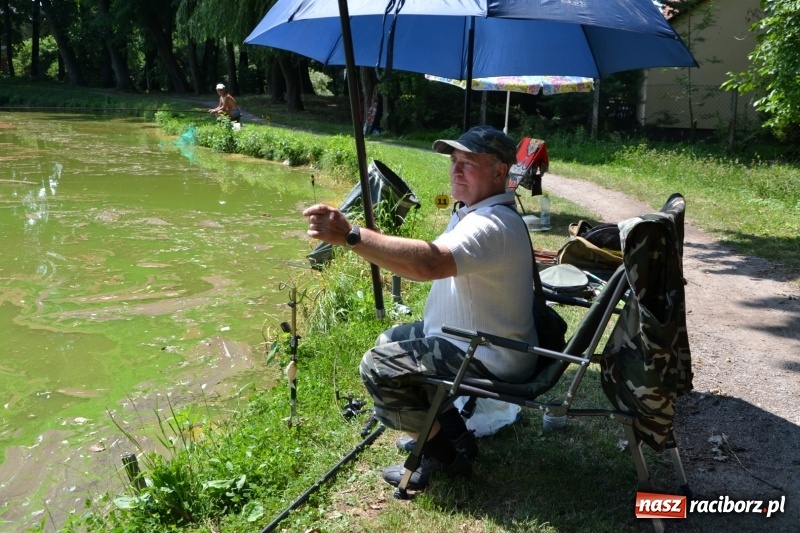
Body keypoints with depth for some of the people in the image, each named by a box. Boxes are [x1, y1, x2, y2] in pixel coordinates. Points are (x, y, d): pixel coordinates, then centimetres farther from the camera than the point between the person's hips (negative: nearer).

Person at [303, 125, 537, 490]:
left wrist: (349, 235, -48)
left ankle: (446, 456, 1)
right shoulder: (476, 211, 8)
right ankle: (446, 432, 25)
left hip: (490, 358, -11)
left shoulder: (491, 225, -28)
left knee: (378, 367, -16)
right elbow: (436, 263, 13)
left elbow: (429, 262, -45)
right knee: (391, 341, 21)